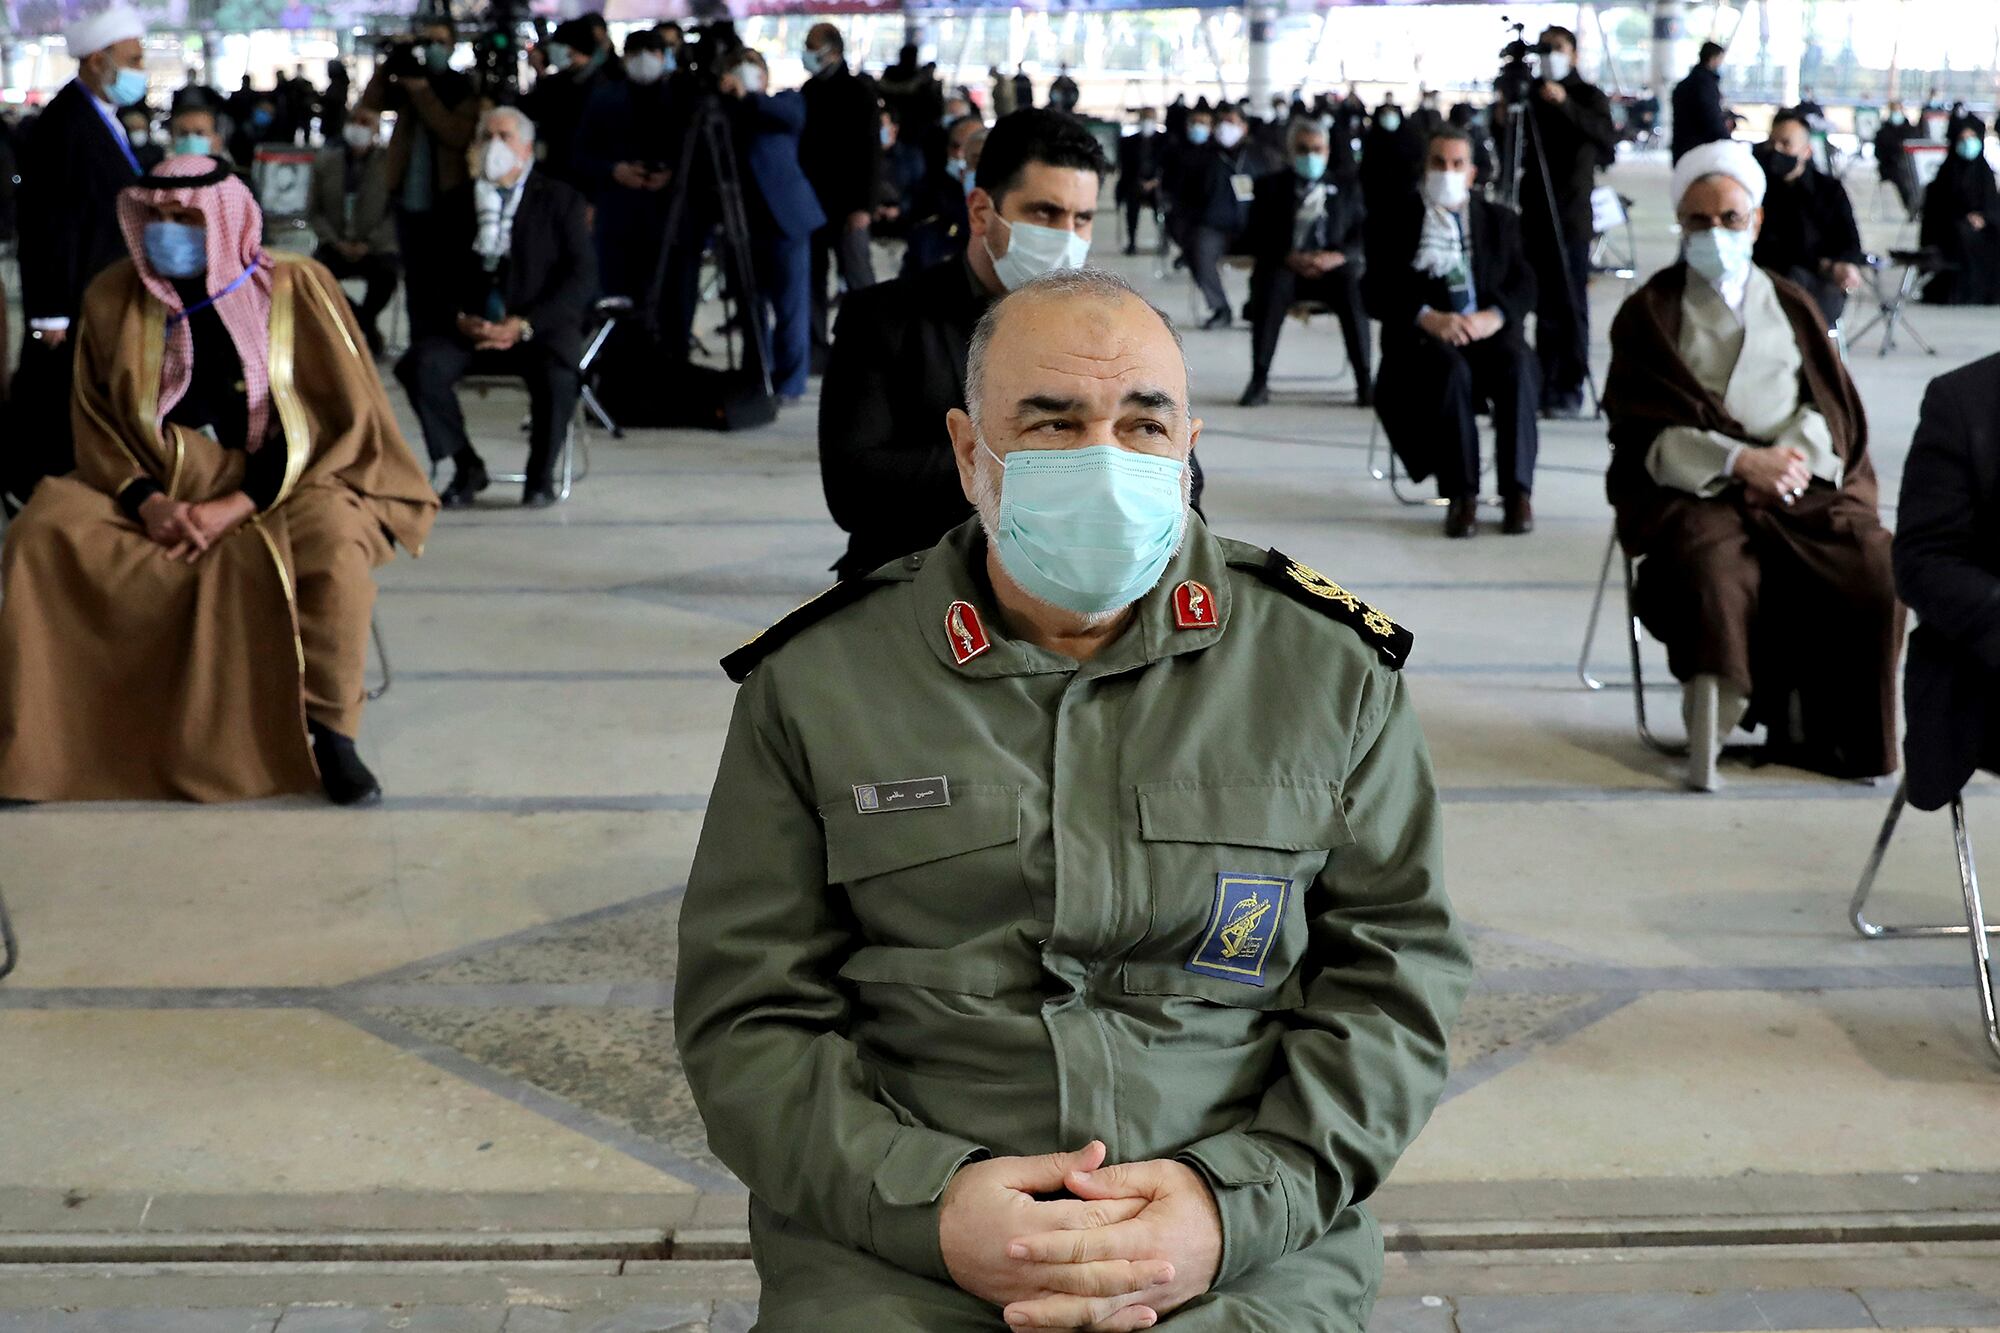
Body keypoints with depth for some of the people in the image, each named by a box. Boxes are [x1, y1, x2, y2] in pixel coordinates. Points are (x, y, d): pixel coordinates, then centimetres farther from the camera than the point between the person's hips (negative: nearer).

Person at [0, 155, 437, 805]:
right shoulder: (113, 297, 1)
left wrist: (238, 506, -18)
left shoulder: (297, 287, -8)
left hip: (286, 483, -3)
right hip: (154, 482, 3)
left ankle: (331, 732, -15)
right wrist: (148, 501, -14)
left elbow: (347, 420, -9)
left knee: (334, 548, -35)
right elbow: (97, 421, 7)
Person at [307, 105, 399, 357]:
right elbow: (314, 211, 8)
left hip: (377, 249, -3)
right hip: (336, 247, 3)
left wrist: (368, 244, -17)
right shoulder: (325, 162, 9)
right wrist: (335, 242, -9)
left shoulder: (390, 163, -2)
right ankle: (364, 323, -5)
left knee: (386, 273, -36)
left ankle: (362, 321, -5)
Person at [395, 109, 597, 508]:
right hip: (470, 326, 2)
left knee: (557, 375, -35)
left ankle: (541, 475, -9)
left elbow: (582, 277, -1)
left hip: (541, 325, -2)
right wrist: (459, 318, -10)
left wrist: (524, 324, -13)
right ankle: (466, 467, -7)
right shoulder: (455, 204, 15)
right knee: (420, 365, -27)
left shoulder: (561, 201, 7)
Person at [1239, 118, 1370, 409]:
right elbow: (1256, 237, 3)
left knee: (1354, 288, -34)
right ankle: (1259, 381, -34)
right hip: (1285, 267, -1)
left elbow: (1363, 236, 7)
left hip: (1333, 268, 1)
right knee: (1269, 285, -36)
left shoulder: (1346, 188, 17)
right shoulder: (1271, 185, 14)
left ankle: (1364, 382, -32)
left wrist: (1337, 256, -15)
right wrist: (1290, 257, -16)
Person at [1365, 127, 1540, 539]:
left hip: (1488, 331, 2)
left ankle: (1517, 492, -32)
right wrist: (1427, 317, -18)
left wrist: (1494, 315, -14)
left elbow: (1524, 284, 9)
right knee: (1451, 369, -36)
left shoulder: (1500, 220, 19)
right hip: (1425, 339, -2)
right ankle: (1461, 496, -35)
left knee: (1516, 367, -32)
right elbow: (1376, 290, 0)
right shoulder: (1398, 221, 12)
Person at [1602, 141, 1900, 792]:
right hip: (1693, 488, -3)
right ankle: (1708, 731, -23)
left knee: (1877, 571, -24)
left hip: (1802, 477, 3)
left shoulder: (1791, 306, 22)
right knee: (1718, 571, -37)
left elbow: (1833, 404, 13)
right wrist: (1739, 461, -13)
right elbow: (1644, 428, 0)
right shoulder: (1650, 312, 10)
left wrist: (1796, 452, -10)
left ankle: (1834, 730, -8)